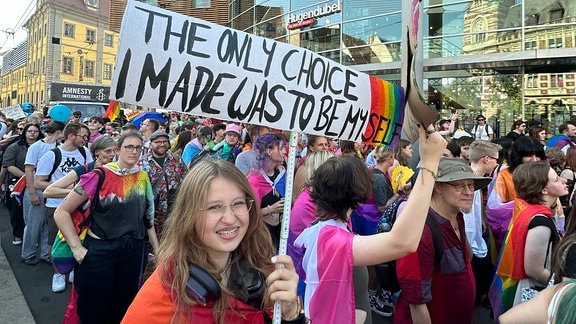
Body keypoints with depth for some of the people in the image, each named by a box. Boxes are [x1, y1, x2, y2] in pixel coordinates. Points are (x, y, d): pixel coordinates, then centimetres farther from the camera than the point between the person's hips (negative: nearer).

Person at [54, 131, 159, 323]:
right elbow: (61, 212, -8)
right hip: (99, 251, -4)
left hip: (134, 251, 4)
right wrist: (76, 247, -12)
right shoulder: (99, 176, -11)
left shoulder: (143, 178, 3)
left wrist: (157, 249, 11)